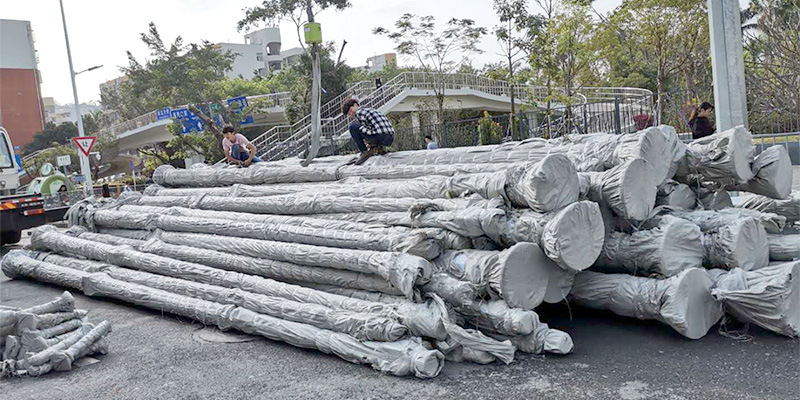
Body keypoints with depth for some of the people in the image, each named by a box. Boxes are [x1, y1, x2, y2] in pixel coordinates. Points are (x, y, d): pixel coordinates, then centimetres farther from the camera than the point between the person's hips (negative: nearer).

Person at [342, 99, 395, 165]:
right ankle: (379, 148, 17)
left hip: (381, 136, -10)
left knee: (353, 127, -3)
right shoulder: (371, 110, 29)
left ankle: (365, 152, -1)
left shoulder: (359, 113, 1)